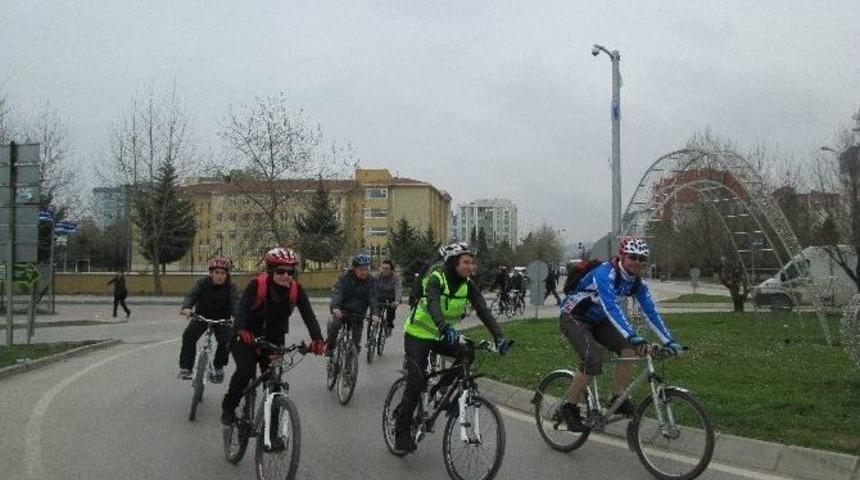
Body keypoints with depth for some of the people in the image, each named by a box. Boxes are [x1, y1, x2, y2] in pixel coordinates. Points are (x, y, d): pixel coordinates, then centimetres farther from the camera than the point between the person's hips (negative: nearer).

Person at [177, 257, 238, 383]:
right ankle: (185, 367, -9)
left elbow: (235, 302, -30)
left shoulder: (230, 287, -15)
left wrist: (237, 317, -52)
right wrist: (186, 308, -50)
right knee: (189, 335, -23)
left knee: (226, 339, -23)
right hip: (201, 316, 1)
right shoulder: (202, 283, -13)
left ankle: (219, 367, 2)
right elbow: (191, 295, -27)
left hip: (222, 319, -1)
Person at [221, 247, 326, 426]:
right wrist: (242, 330, -58)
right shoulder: (257, 285, -25)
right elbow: (243, 308, -38)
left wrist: (317, 339, -43)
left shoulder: (296, 290, -16)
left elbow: (308, 315, -26)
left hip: (273, 338, 3)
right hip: (247, 337, -3)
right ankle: (228, 408, -2)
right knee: (245, 369, -24)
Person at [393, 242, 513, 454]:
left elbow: (483, 311, -17)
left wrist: (499, 337, -31)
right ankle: (402, 433, -1)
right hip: (418, 334, -6)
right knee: (416, 383, -13)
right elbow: (433, 305, -41)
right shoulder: (436, 279, -23)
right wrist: (445, 328, -60)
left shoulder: (468, 285, -7)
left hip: (442, 335, 6)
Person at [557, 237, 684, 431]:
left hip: (597, 320, 7)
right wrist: (633, 336, -52)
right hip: (573, 318, -7)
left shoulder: (637, 282, -6)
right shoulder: (605, 273, -29)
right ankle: (569, 408, -10)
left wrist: (670, 341, -13)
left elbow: (651, 312, -5)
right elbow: (612, 307, -42)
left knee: (629, 348, -14)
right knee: (593, 361, -26)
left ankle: (618, 398, -3)